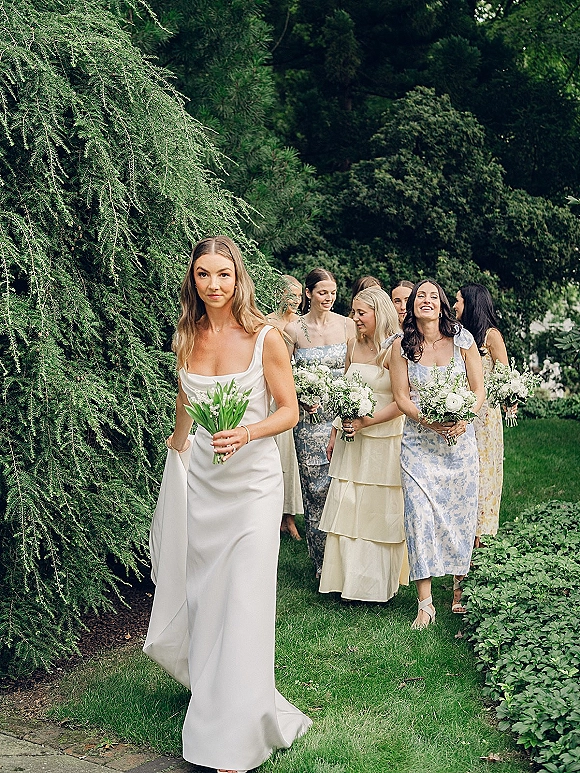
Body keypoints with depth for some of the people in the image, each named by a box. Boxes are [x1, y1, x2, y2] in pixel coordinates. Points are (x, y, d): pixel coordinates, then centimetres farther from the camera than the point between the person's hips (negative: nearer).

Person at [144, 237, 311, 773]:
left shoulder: (265, 338, -10)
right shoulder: (188, 338, 2)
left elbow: (289, 411, -4)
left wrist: (247, 433, -21)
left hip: (252, 480, -4)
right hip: (203, 478, 4)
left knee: (245, 603, -4)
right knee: (202, 594, 9)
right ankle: (211, 699, 32)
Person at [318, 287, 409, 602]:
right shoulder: (353, 345, 8)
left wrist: (366, 422, -19)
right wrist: (335, 433, 15)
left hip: (384, 440, -6)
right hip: (352, 439, 6)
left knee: (380, 511, 3)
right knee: (345, 507, 7)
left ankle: (377, 582, 17)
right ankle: (348, 578, 18)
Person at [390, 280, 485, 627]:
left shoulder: (462, 338, 2)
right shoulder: (403, 346, 2)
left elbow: (479, 389, 2)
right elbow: (401, 396, 0)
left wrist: (463, 419, -15)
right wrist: (428, 420, -16)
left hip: (460, 439, 1)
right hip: (419, 441, 0)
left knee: (461, 513, 4)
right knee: (420, 514, -9)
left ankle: (460, 589, 22)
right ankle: (425, 602, -4)